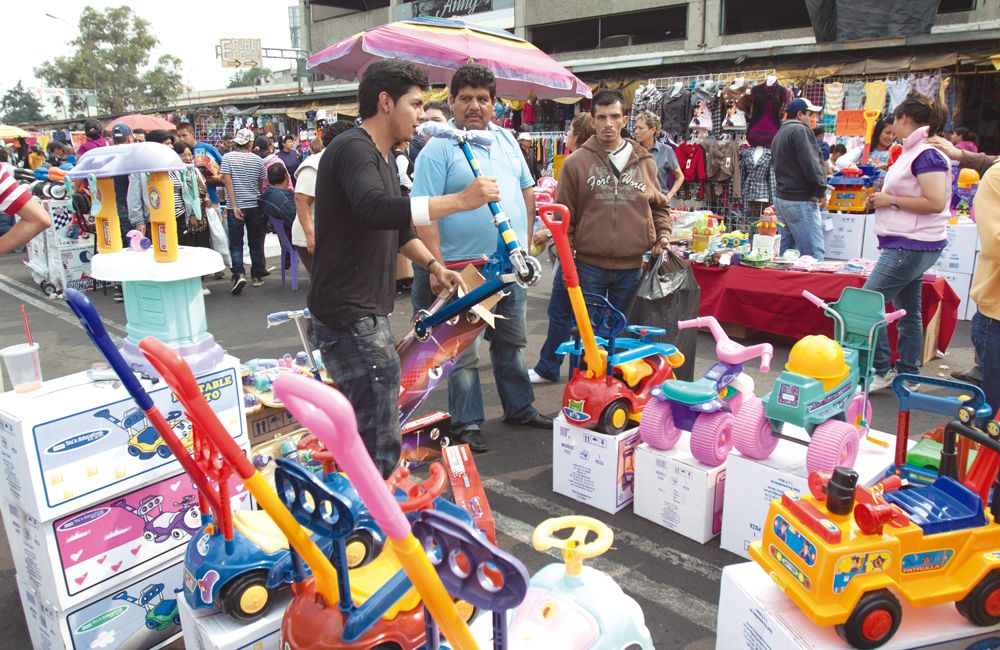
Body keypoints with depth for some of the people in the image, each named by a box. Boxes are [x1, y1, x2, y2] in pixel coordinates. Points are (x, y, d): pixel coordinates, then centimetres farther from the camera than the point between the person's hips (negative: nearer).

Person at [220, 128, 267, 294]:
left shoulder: (227, 157, -3)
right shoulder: (257, 159, 2)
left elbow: (227, 181, -10)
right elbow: (261, 185, 6)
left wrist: (234, 206, -10)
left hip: (235, 207, -2)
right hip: (254, 206, 2)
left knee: (235, 243, 3)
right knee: (255, 243, 12)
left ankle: (239, 274, -14)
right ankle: (257, 276, 16)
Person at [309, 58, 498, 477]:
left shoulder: (383, 159, 20)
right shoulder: (353, 149, -13)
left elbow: (398, 228, 28)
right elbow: (376, 210, -34)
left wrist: (434, 266, 12)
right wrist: (461, 200, -32)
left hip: (367, 314, 11)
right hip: (349, 316, -11)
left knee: (365, 431, 19)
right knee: (379, 446, -10)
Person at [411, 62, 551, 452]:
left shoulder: (506, 140, 10)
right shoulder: (438, 149, -10)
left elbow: (527, 190, 18)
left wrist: (525, 241, 12)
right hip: (464, 269, -6)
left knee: (512, 342, 18)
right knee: (465, 351, 3)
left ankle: (520, 408, 33)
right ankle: (467, 423, 17)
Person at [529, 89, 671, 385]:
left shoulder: (644, 162, 6)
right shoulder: (577, 162, -1)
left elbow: (659, 205, 18)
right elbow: (563, 216, -1)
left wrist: (663, 233, 1)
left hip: (631, 266, 2)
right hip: (588, 264, -2)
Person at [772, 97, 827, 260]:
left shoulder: (779, 134, 21)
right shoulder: (800, 130, -9)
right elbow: (810, 163, -18)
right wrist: (821, 190, -9)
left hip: (781, 197, 10)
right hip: (801, 201, -10)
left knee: (786, 250, 11)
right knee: (814, 253, -11)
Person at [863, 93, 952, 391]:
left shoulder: (926, 155, -16)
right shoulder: (915, 152, 15)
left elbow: (935, 202, -24)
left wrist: (892, 200, -16)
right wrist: (884, 199, 8)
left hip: (912, 246, -10)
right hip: (908, 245, 10)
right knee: (908, 311, 14)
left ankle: (880, 372, -1)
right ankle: (907, 374, 23)